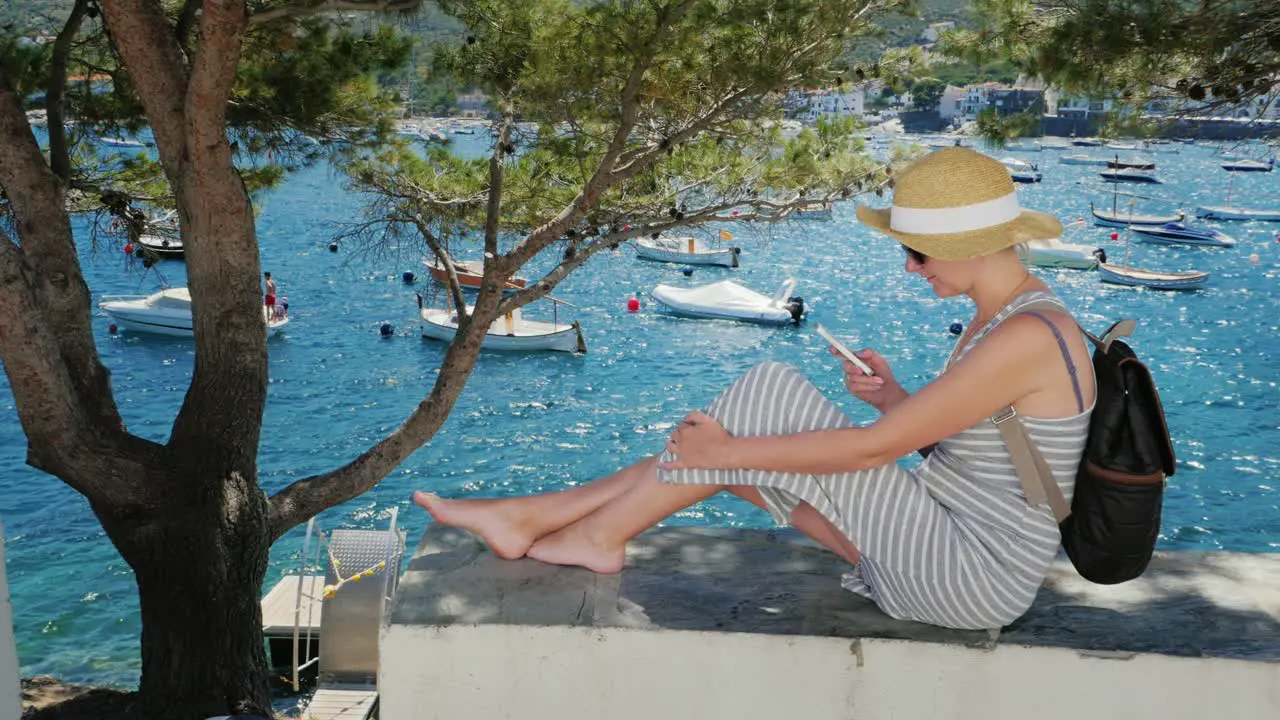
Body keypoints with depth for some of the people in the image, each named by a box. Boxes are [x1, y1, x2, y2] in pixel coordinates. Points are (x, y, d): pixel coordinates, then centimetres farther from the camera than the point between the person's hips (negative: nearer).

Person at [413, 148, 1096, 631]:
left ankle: (598, 535, 1)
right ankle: (531, 517, 8)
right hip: (948, 540, 9)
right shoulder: (1000, 315, 7)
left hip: (969, 579, -9)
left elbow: (874, 448, -24)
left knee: (768, 399, -14)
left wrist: (726, 451, -18)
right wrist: (893, 398, -4)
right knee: (732, 446, 0)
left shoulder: (1027, 337, -24)